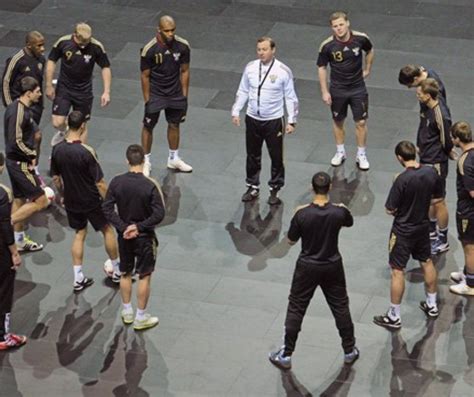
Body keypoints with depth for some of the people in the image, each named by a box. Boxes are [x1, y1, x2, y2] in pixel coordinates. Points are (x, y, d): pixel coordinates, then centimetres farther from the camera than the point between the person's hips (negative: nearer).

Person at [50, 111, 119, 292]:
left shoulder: (57, 149, -9)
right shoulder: (87, 152, -25)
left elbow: (56, 178, 4)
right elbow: (100, 183, -20)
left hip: (71, 202, 5)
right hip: (92, 201, -5)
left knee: (79, 234, 20)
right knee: (107, 231, 17)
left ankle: (78, 278, 19)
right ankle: (117, 272, 30)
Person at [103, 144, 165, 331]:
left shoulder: (117, 182, -11)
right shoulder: (150, 185, -21)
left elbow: (107, 208, -9)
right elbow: (159, 214, -21)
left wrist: (123, 227, -10)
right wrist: (139, 227, -14)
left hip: (124, 235, 3)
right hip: (144, 237, -3)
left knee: (126, 274, 21)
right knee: (144, 277, 10)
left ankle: (127, 312, 33)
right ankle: (141, 318, 18)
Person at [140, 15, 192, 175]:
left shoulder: (183, 46, -12)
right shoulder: (149, 49, -21)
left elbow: (184, 71, 0)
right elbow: (145, 76, -11)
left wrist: (184, 96, 2)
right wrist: (147, 100, -9)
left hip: (175, 94, 3)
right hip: (155, 94, -3)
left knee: (174, 124, 17)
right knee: (148, 126, 6)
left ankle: (173, 159, 35)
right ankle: (146, 162, 21)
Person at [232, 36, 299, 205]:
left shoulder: (283, 71, -12)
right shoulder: (250, 68, -2)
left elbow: (290, 97, -6)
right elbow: (242, 92, 8)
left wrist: (292, 121, -8)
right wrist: (236, 112, 3)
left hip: (274, 121, -3)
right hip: (253, 119, 3)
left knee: (276, 156, 5)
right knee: (252, 155, 14)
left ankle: (275, 189, 20)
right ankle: (253, 187, 28)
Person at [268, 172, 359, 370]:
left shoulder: (302, 215, -22)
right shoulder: (339, 212, -16)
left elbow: (291, 241, -6)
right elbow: (349, 222, 9)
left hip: (307, 268, -1)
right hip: (332, 268, 1)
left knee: (296, 310, 11)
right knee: (341, 308, 18)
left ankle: (286, 356, 18)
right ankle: (350, 351, 29)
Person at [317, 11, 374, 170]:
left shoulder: (360, 39, -17)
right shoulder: (327, 45, -19)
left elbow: (370, 50, 8)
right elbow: (322, 67, -6)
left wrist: (367, 70, 10)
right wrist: (324, 92, -6)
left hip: (358, 88, 0)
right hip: (337, 90, 0)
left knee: (361, 122, 4)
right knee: (338, 121, 15)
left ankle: (361, 155, 22)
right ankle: (340, 152, 35)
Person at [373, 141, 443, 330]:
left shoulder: (402, 180, -28)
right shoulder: (431, 172, -10)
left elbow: (390, 209, -20)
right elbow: (438, 198, 5)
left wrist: (402, 208, 1)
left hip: (403, 231, -6)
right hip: (423, 226, 6)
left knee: (397, 271, 4)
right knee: (427, 262, 25)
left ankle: (394, 317, 11)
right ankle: (432, 305, 39)